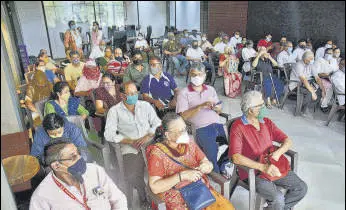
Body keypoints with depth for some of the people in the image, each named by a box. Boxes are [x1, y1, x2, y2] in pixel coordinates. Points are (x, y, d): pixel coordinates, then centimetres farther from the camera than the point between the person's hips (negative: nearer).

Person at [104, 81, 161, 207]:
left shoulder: (145, 105, 14)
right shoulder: (114, 111, 6)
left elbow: (157, 123, 11)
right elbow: (109, 134, -1)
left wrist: (148, 136, -8)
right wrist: (130, 141, -11)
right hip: (130, 148, -2)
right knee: (132, 177, -26)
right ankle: (145, 197, 4)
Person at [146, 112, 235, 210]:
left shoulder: (189, 143, 3)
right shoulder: (157, 153, -10)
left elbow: (208, 163, 8)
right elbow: (155, 187, -15)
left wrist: (207, 166, -16)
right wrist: (182, 175, -23)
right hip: (177, 198, -4)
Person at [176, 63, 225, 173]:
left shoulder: (211, 89, 22)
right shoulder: (184, 93, 7)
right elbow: (183, 116, -4)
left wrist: (216, 108, -2)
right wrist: (201, 106, -14)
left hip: (217, 124, 5)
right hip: (201, 129, -4)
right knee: (213, 154, -25)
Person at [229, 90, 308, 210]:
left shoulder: (267, 122, 6)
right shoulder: (238, 127, -16)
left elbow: (287, 140, 8)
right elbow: (236, 158, -25)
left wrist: (277, 153, -13)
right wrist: (263, 167, -29)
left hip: (273, 167, 7)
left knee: (302, 188, -3)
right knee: (278, 198, -23)